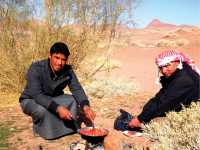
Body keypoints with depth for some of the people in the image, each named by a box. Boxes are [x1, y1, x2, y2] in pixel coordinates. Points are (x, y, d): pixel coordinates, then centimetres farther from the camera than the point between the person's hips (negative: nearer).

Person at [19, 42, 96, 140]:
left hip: (52, 99, 5)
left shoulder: (68, 70, -15)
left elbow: (77, 89, -21)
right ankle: (39, 128, -4)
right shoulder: (36, 69, -30)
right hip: (30, 100, -4)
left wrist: (85, 106, -40)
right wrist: (58, 108, -49)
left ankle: (69, 129, -3)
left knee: (74, 100, -16)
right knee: (42, 110, -35)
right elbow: (37, 95, -38)